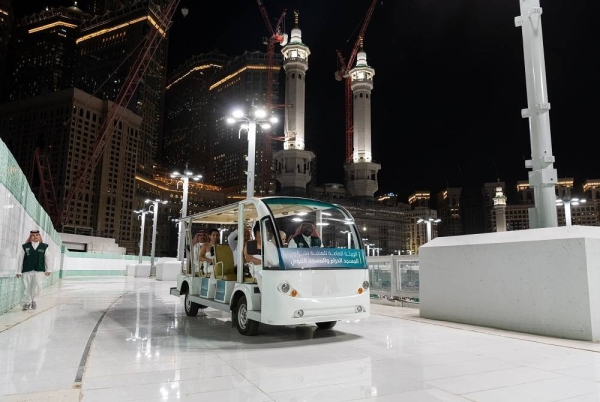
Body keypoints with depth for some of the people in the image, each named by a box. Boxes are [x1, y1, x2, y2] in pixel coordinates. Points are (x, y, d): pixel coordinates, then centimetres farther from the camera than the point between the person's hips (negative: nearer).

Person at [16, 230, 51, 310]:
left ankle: (33, 300, 18)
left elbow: (47, 258, 8)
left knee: (38, 287, -6)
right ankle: (27, 303, 18)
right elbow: (20, 259, 6)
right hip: (27, 270, 0)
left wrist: (48, 270, 7)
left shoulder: (44, 247, 7)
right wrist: (19, 271, 5)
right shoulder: (25, 247, 6)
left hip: (39, 271, 0)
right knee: (27, 288, 2)